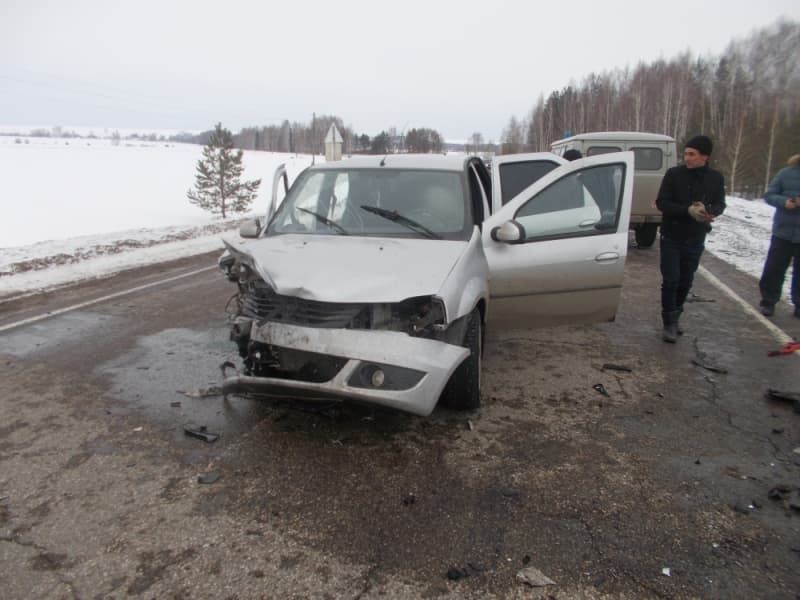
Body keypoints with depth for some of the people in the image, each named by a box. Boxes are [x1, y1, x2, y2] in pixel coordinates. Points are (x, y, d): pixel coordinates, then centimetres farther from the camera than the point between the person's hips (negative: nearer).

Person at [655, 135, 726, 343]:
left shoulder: (716, 178, -1)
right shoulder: (674, 174, -9)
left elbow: (720, 205, 4)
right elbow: (662, 203, -12)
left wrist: (707, 209, -20)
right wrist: (688, 210, -26)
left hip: (695, 240, 3)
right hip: (671, 238, -3)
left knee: (686, 281, 11)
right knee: (671, 280, -7)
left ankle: (674, 317, 28)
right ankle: (670, 323, 3)